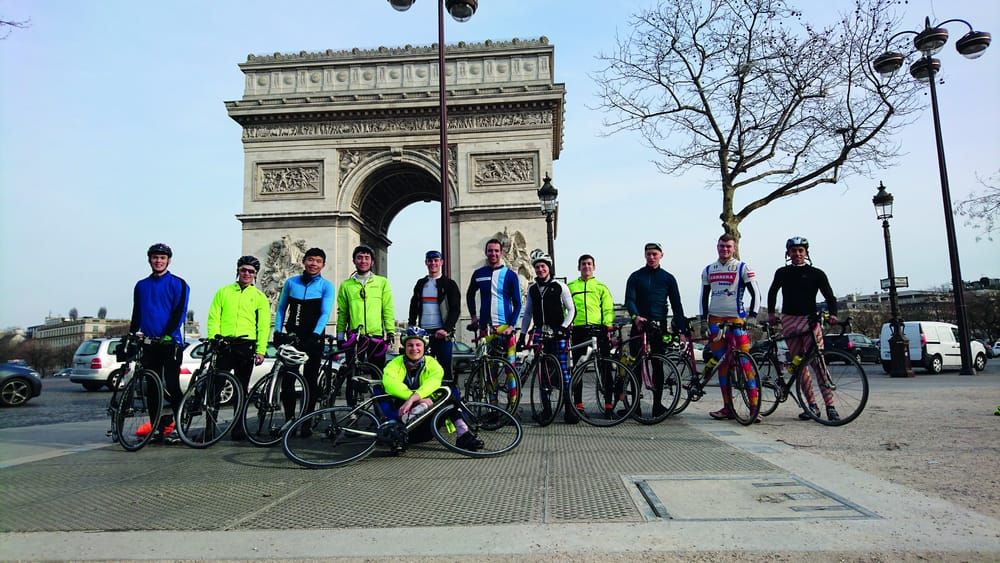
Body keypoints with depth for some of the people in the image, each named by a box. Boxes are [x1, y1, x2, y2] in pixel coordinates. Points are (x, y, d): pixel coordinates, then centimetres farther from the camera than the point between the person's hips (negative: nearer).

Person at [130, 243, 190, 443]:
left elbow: (179, 312, -9)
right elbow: (136, 314, 18)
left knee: (172, 385, -6)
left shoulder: (178, 284, 0)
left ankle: (177, 425, 0)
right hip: (149, 343, 5)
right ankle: (157, 425, 15)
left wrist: (167, 334, -18)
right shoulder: (141, 286, 15)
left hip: (170, 343, -5)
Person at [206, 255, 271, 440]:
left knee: (241, 389, 6)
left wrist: (261, 351, -5)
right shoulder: (223, 292, 11)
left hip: (246, 347, 0)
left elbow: (264, 326, 4)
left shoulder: (259, 296, 9)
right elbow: (213, 318, 6)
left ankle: (238, 428, 13)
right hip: (223, 346, 0)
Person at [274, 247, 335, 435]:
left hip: (313, 338, -2)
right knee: (287, 379, 1)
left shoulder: (326, 286, -2)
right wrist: (277, 330, 0)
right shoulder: (290, 282, 8)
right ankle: (289, 420, 12)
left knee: (311, 380, 1)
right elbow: (281, 309, 13)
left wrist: (315, 335, -24)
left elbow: (325, 313, -12)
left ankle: (305, 423, 9)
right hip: (291, 336, 3)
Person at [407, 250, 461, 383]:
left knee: (445, 367, -3)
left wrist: (446, 329, -15)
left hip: (442, 333, -4)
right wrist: (411, 326, 9)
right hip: (423, 332, 4)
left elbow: (456, 309, -4)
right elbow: (414, 306, 21)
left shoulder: (449, 284, 2)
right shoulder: (420, 283, 16)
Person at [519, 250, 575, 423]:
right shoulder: (532, 289, 12)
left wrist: (563, 327, -10)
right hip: (539, 333, 4)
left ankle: (569, 408, -5)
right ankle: (546, 409, 10)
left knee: (563, 370, -8)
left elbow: (571, 310, 3)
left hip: (557, 333, -4)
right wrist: (522, 335, 13)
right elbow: (527, 313, 17)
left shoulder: (559, 287, 1)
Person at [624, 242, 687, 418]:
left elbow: (676, 304, 6)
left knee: (658, 365, 1)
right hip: (639, 325, 0)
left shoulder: (668, 278, 10)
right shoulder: (636, 276, 7)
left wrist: (681, 329, -4)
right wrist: (635, 316, -24)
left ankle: (657, 404, 7)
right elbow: (629, 300, -4)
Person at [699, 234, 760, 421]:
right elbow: (704, 296, 18)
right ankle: (728, 407, 9)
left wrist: (752, 315, -9)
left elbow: (755, 293, 0)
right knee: (722, 362, 5)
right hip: (715, 319, 4)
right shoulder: (708, 270, 13)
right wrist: (703, 319, 10)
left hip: (736, 318, -4)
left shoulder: (742, 268, 1)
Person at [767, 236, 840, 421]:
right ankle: (812, 405, 6)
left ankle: (830, 406, -9)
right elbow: (772, 292, 25)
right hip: (789, 320, 2)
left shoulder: (816, 273, 4)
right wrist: (771, 313, 15)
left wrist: (833, 314, -17)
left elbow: (830, 297, 0)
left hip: (810, 319, -2)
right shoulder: (782, 273, 11)